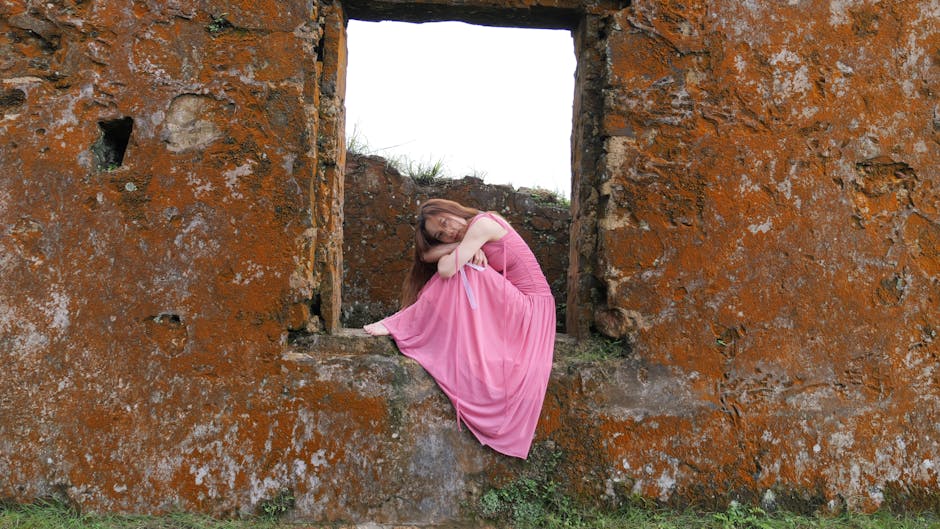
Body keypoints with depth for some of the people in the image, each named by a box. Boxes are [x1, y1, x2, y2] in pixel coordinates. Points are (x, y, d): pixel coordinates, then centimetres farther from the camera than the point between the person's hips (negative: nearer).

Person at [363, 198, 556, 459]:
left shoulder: (482, 223, -15)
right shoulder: (469, 240, 11)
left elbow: (446, 269, -23)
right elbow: (426, 254, 0)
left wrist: (457, 249, -2)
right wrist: (459, 246, -15)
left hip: (531, 307, -9)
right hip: (507, 310, 9)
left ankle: (401, 326, -14)